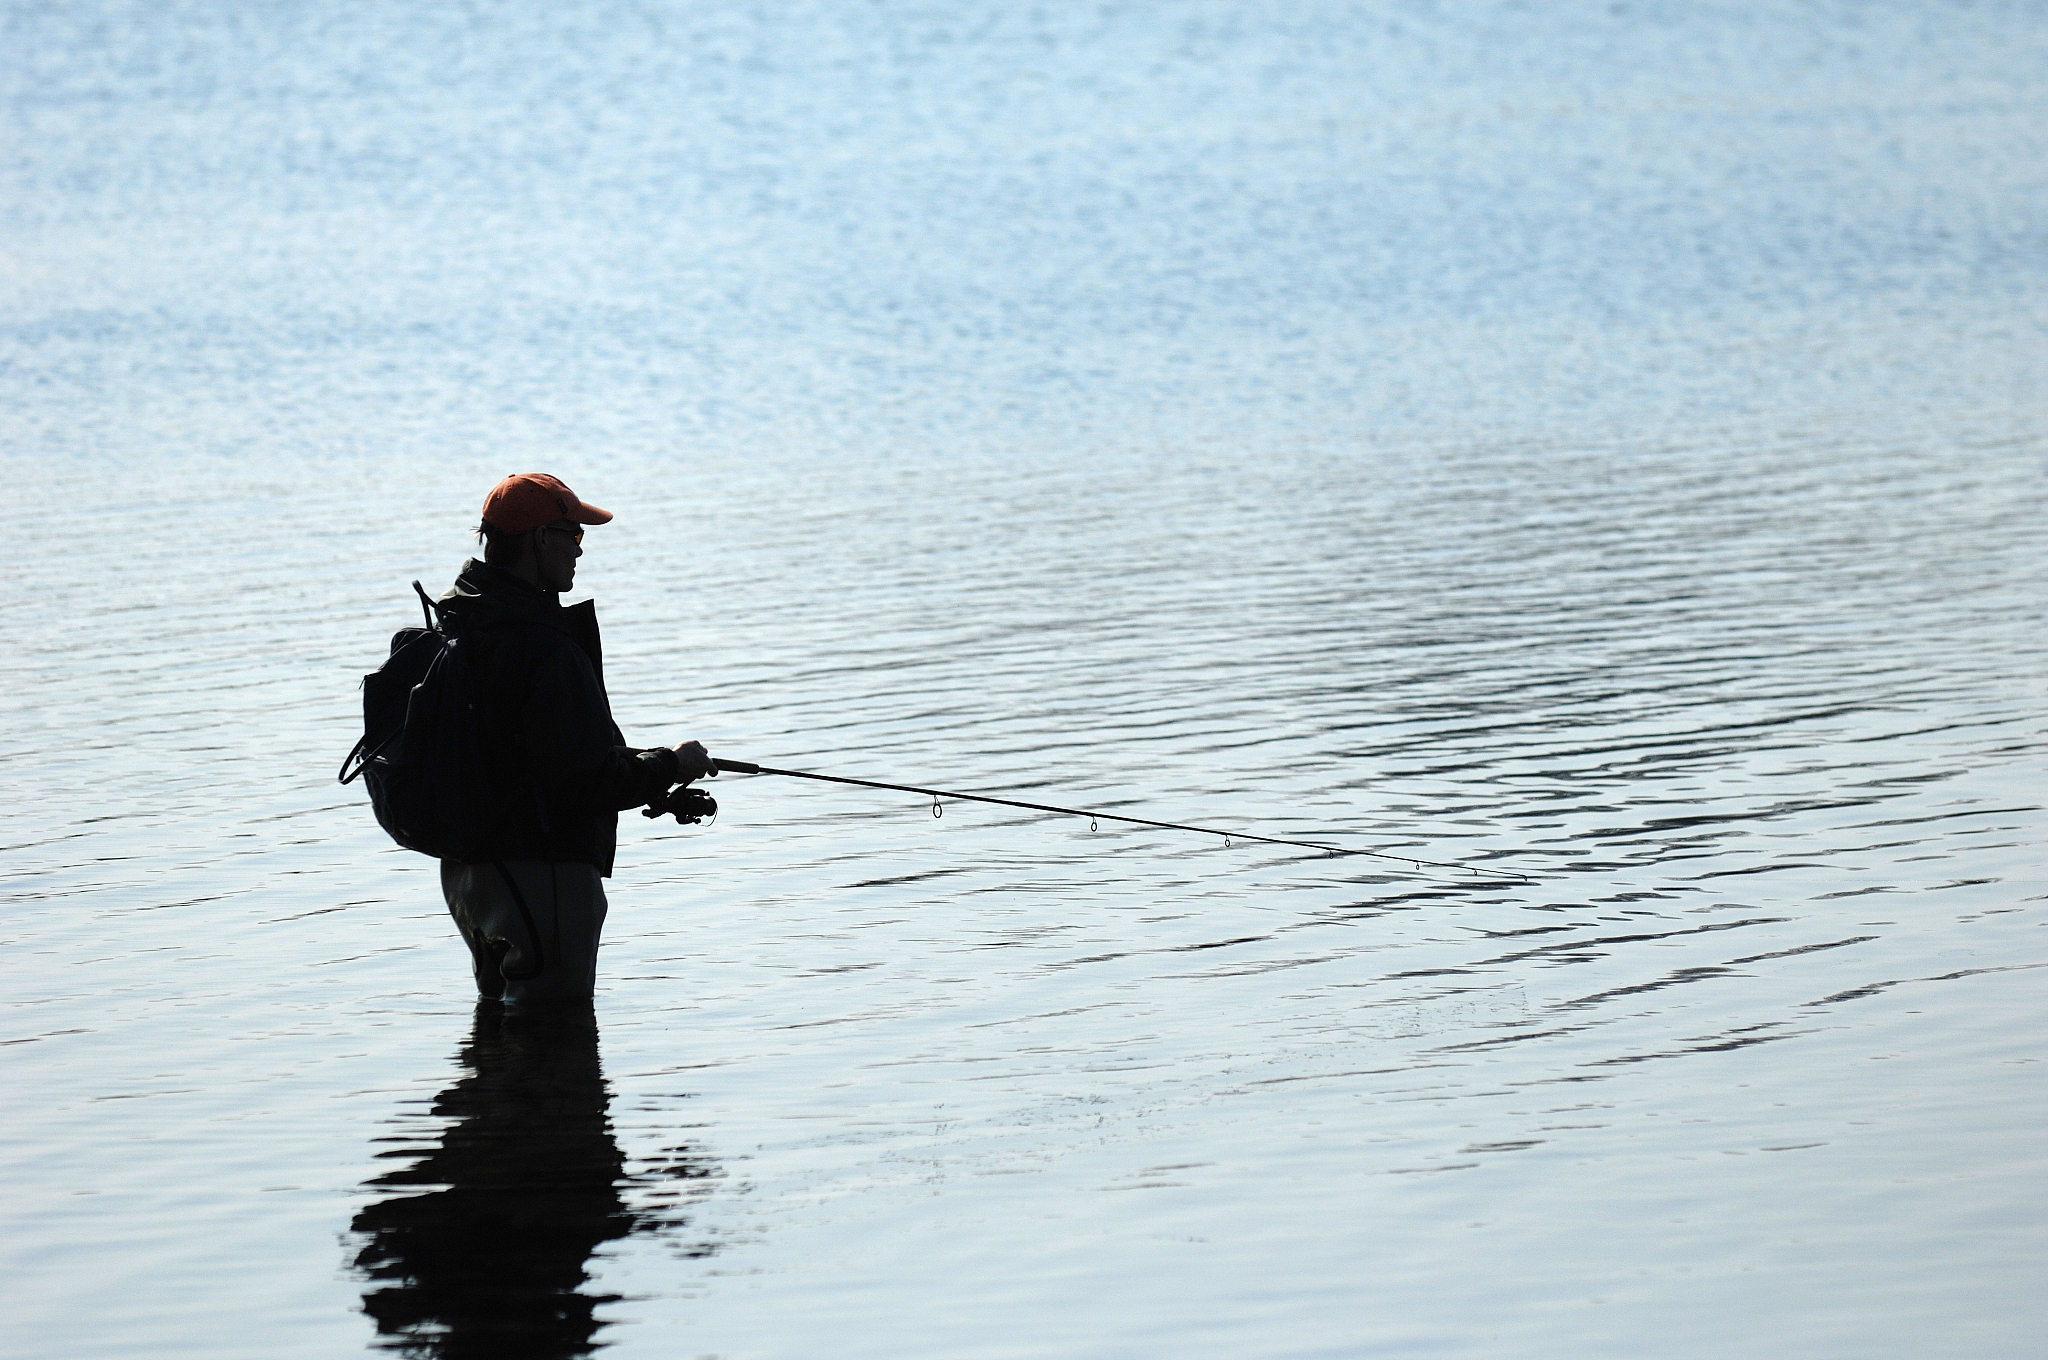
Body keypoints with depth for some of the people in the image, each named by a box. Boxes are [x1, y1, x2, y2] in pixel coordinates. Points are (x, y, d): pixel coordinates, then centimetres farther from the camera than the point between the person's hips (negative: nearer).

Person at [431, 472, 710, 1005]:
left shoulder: (454, 626, 9)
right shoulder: (547, 649, -22)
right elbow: (590, 783, -23)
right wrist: (668, 766, -6)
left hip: (463, 869, 10)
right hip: (542, 874, -10)